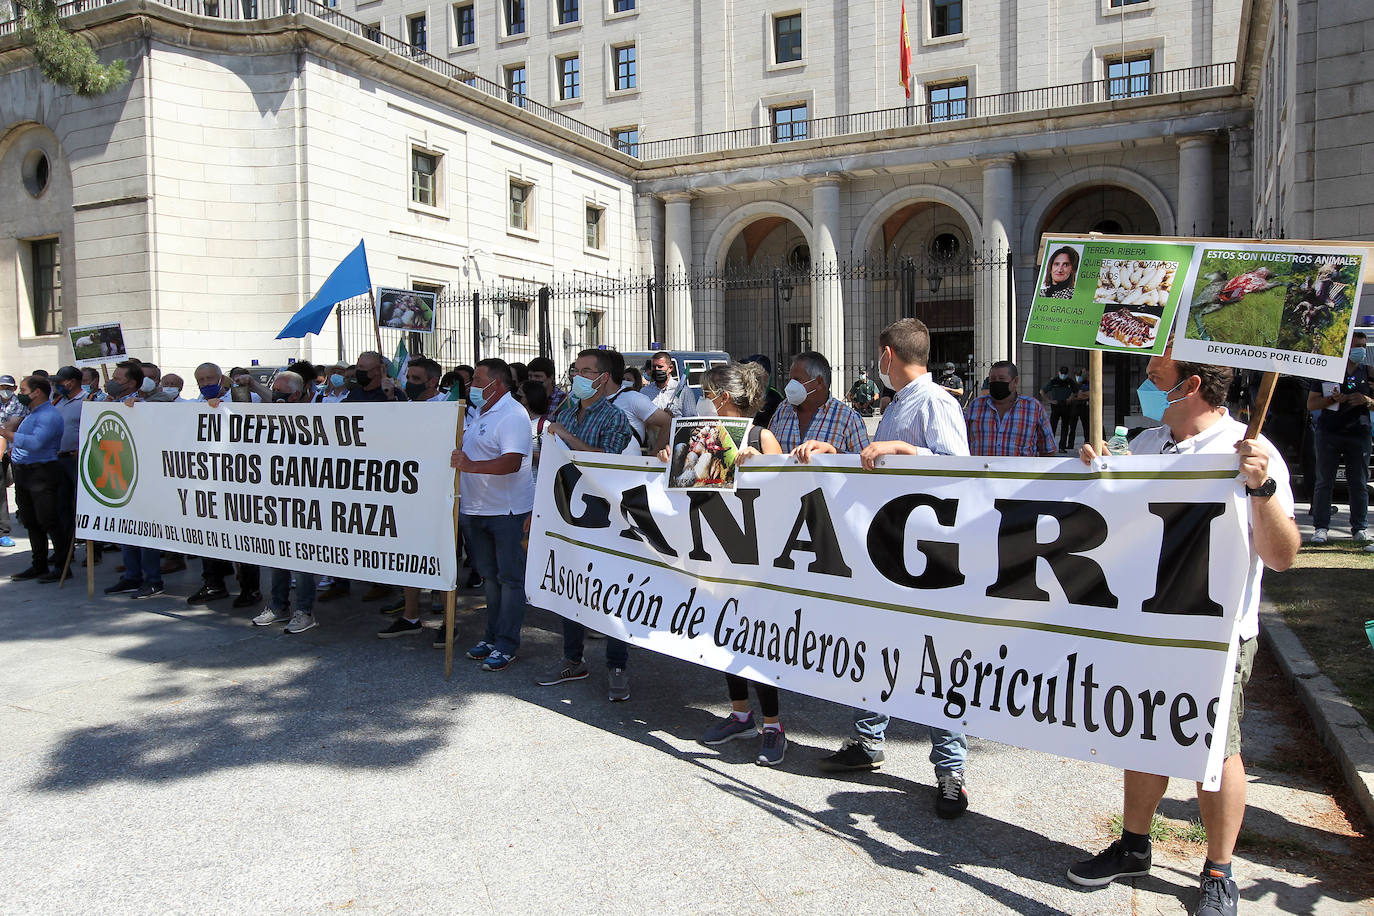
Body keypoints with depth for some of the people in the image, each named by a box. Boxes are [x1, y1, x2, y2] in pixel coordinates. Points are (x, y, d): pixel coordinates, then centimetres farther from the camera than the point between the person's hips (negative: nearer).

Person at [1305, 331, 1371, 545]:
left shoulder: (1368, 372, 11)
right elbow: (1311, 404, 3)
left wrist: (1366, 401, -5)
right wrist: (1333, 399, -13)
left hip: (1359, 433, 2)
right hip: (1329, 432, -2)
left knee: (1359, 483, 4)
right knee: (1324, 482, 0)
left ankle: (1359, 527, 12)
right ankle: (1321, 527, 5)